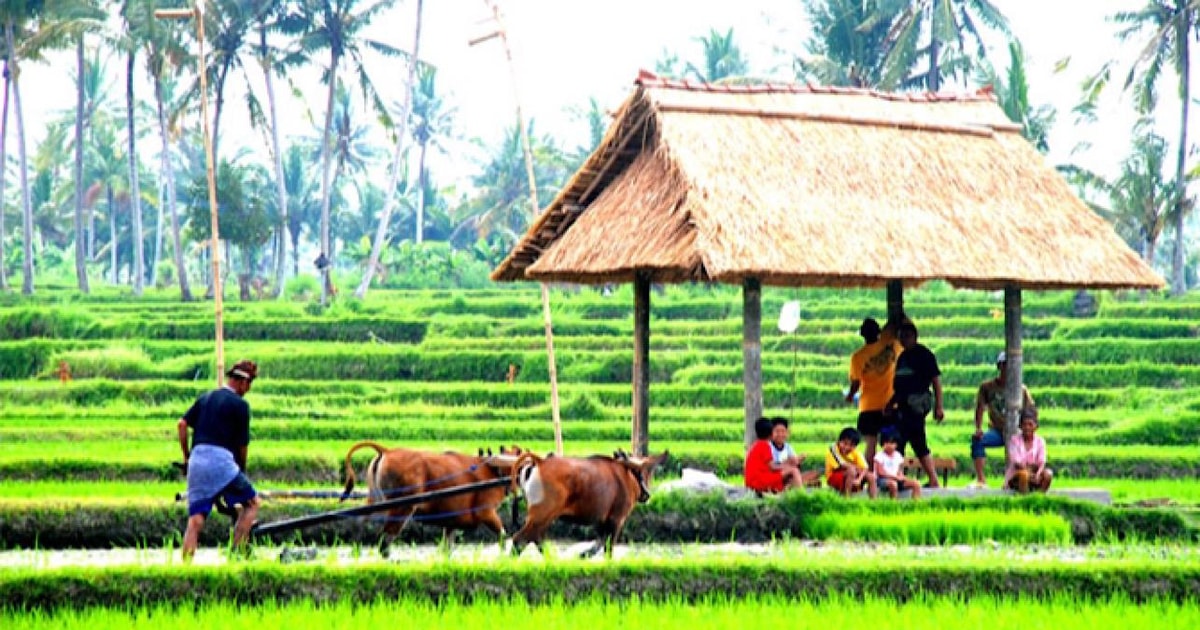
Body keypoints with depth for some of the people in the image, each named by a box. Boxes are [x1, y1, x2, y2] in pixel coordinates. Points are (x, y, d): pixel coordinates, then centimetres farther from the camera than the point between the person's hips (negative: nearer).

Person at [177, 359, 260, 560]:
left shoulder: (205, 398, 19)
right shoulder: (240, 404, 1)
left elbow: (182, 423, 10)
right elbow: (242, 444, 2)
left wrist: (186, 457, 17)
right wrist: (242, 469, 18)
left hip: (197, 460, 6)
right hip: (221, 459, -6)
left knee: (195, 521, 4)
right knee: (251, 502, 12)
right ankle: (237, 552, 1)